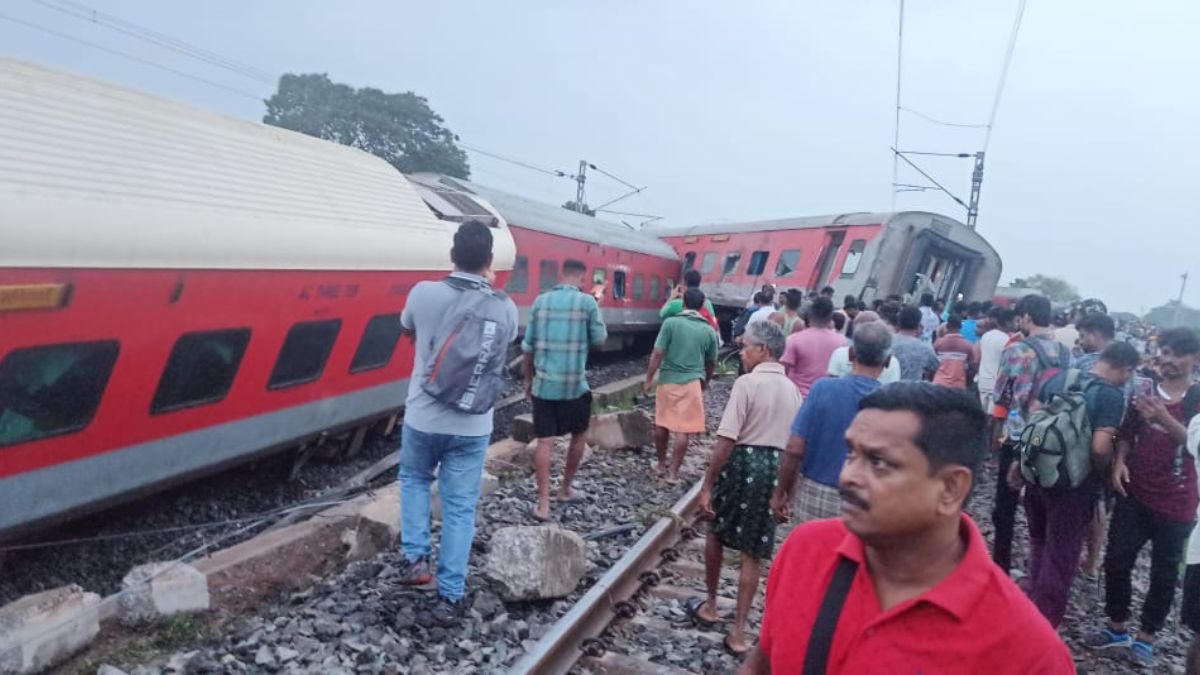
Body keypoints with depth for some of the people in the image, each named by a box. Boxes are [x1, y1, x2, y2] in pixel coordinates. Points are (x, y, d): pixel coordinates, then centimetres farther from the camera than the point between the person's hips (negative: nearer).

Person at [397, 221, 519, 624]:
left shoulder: (423, 294, -11)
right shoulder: (504, 308, -8)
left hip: (423, 418, 0)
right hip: (472, 426, 0)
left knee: (413, 480, 28)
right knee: (460, 508, 9)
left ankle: (416, 558, 19)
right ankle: (450, 597, 13)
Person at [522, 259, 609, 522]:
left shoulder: (540, 301, 3)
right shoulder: (587, 302, -6)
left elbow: (528, 346, 6)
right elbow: (600, 339, 0)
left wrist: (528, 379, 16)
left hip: (543, 383, 2)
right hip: (574, 384, -2)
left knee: (545, 441, 2)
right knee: (577, 435, 20)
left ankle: (543, 503, -2)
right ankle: (565, 490, 31)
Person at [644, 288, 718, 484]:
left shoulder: (671, 323, -6)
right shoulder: (709, 331, 3)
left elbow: (657, 354, -9)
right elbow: (711, 363, 14)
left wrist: (649, 380, -2)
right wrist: (705, 382, 31)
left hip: (668, 381, 0)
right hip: (692, 383, 0)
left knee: (661, 425, 17)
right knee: (682, 430, 3)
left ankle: (661, 464, 29)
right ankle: (673, 472, 6)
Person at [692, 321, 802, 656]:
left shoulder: (747, 383, -14)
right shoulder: (792, 389, 6)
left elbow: (726, 440, -18)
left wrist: (707, 484, -14)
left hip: (743, 462, -5)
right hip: (775, 468, 5)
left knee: (716, 532, 20)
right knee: (753, 553, 9)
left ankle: (710, 605, 34)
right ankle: (739, 630, 14)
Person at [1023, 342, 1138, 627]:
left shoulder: (1059, 377, 5)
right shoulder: (1112, 396, -15)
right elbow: (1100, 448, -24)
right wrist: (1105, 472, -4)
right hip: (1072, 485, -6)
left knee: (1039, 544, 24)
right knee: (1061, 557, 7)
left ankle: (1032, 610, 37)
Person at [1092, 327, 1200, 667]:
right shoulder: (1145, 389, 3)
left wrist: (1164, 418, -35)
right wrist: (1119, 461, -7)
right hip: (1135, 493, 3)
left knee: (1164, 573, 10)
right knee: (1117, 560, 6)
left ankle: (1146, 637, 25)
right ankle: (1117, 626, 24)